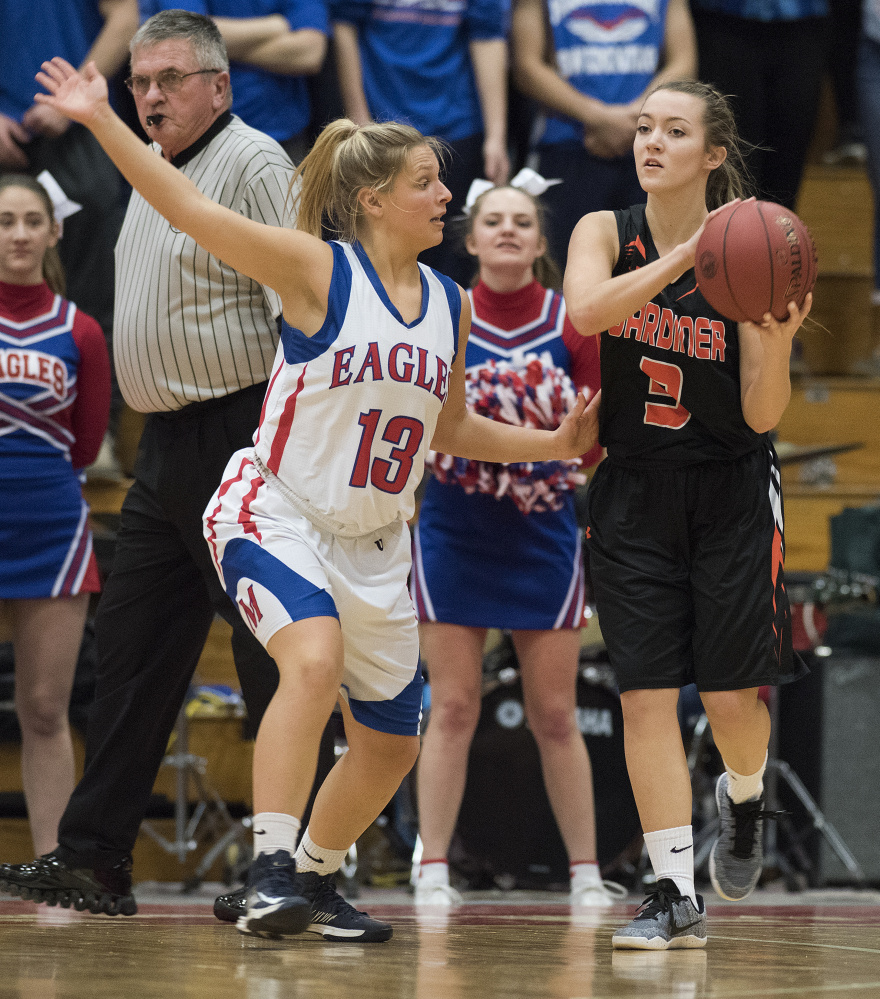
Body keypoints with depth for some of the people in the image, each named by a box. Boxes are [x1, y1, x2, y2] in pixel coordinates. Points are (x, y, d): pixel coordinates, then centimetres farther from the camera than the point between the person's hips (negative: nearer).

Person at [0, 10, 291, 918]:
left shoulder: (253, 165, -10)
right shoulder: (151, 174, 17)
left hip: (239, 441, -9)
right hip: (165, 449, 9)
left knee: (270, 657, -6)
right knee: (130, 645, 8)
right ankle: (93, 860, 11)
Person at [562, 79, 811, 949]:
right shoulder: (607, 233, -4)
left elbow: (762, 415, -11)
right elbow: (585, 310, -27)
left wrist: (776, 340, -30)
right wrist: (679, 258, -36)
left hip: (730, 493, -1)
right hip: (633, 493, 1)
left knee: (732, 693, 0)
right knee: (645, 692, -6)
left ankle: (743, 798, 35)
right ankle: (675, 894, -3)